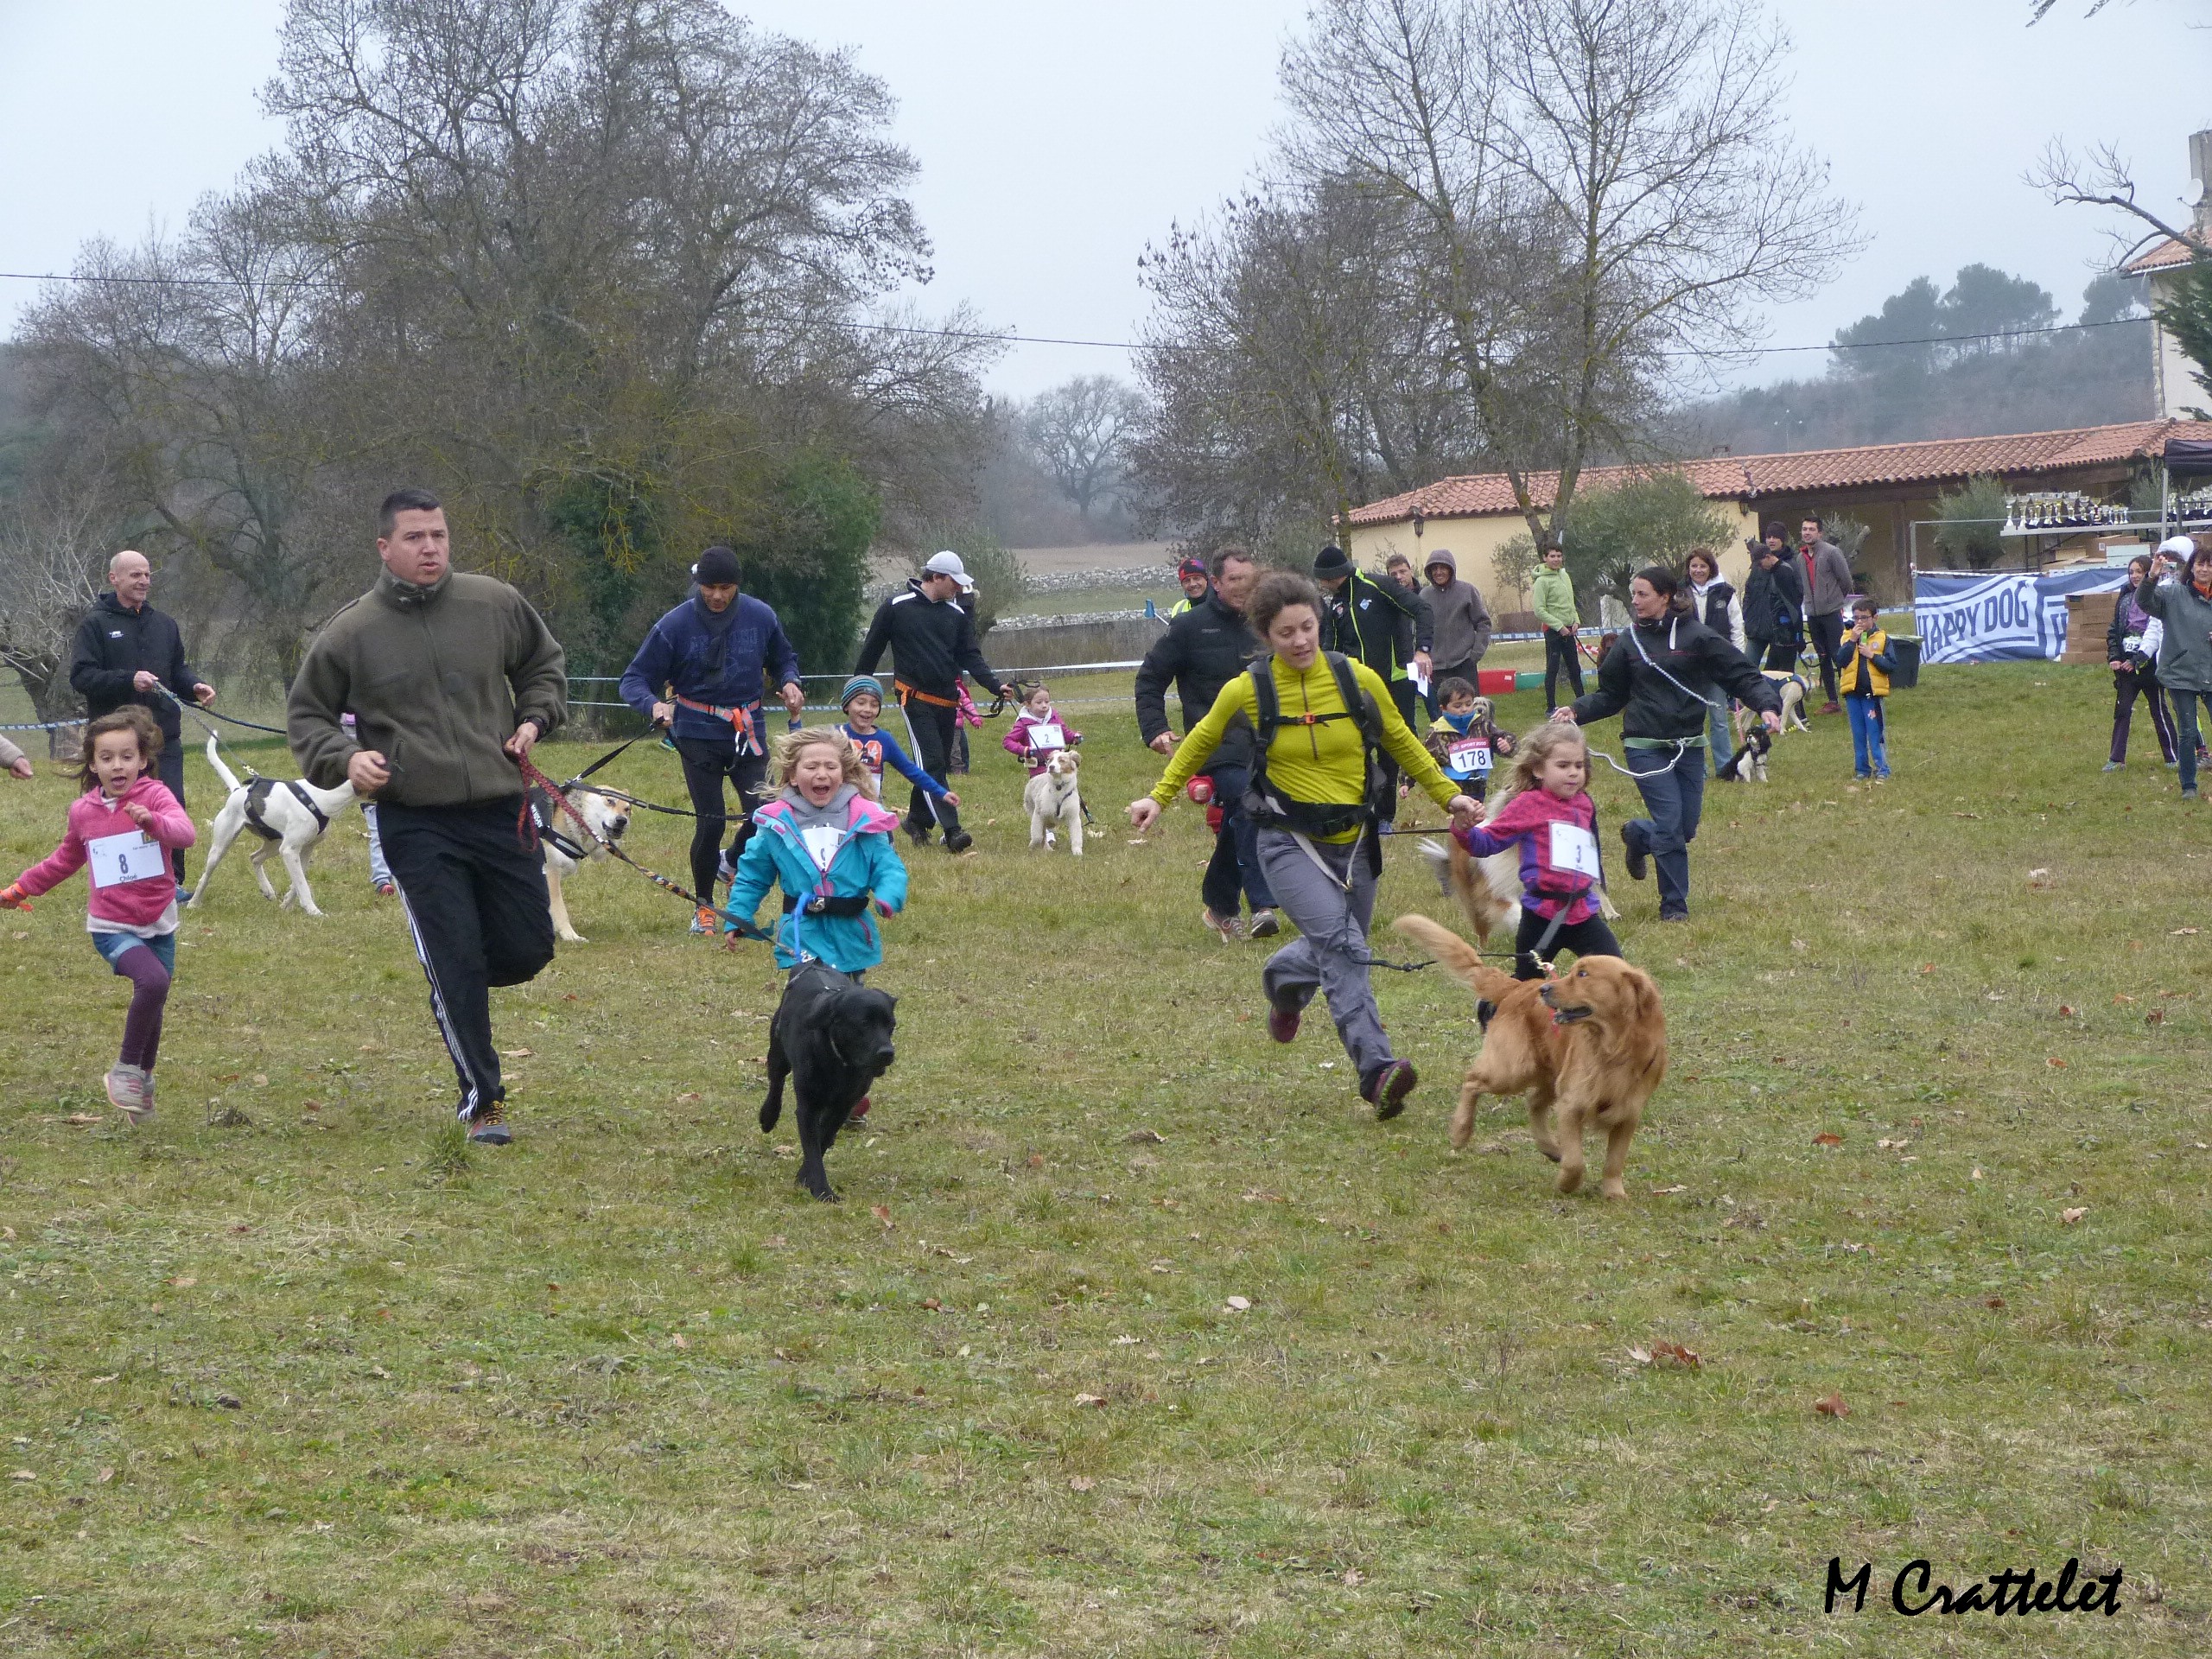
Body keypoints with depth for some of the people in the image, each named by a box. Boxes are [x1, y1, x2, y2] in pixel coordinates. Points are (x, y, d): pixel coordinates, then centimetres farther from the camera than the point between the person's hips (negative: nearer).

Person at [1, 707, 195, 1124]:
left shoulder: (155, 795, -8)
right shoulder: (83, 811, 1)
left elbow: (185, 832, -28)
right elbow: (64, 861, 20)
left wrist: (154, 822, -48)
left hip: (159, 925, 1)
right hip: (112, 927, -1)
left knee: (152, 1006, 15)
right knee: (153, 981, -27)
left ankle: (143, 1083, 39)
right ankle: (125, 1069, -12)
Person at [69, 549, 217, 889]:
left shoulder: (164, 624, 15)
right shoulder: (96, 625, -2)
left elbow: (177, 670, 21)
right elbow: (80, 677, -10)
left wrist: (196, 686, -1)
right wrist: (129, 680, -22)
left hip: (164, 737, 4)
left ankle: (171, 880, 9)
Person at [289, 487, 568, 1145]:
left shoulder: (497, 606, 2)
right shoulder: (351, 633, -4)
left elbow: (544, 664, 22)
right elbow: (306, 714, 9)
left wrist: (534, 720, 5)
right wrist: (344, 758, -10)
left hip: (500, 812, 3)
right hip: (416, 825, -3)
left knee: (528, 949, 7)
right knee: (456, 961, -4)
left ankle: (450, 983, 39)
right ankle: (481, 1100, 7)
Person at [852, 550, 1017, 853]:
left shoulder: (957, 614, 10)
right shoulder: (896, 606, -3)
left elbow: (970, 657, 8)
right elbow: (871, 650, 4)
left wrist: (996, 685, -8)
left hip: (947, 701, 6)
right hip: (915, 699, -6)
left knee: (939, 764, 9)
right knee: (932, 761, -15)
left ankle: (918, 820, 26)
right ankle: (952, 830, -23)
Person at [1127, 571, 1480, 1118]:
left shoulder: (1360, 680, -2)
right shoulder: (1246, 691, -6)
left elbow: (1401, 743, 14)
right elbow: (1200, 742, 14)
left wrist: (1446, 794, 16)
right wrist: (1159, 796, 14)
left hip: (1353, 842, 4)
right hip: (1289, 843, -4)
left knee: (1338, 951, 14)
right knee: (1342, 944, -24)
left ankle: (1283, 981, 50)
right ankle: (1377, 1069, -30)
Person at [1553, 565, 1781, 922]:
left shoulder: (1696, 636, -3)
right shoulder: (1629, 641, 3)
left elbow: (1743, 675, -4)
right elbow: (1611, 695, 11)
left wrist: (1767, 705, -19)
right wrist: (1577, 711, -5)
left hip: (1689, 747, 1)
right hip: (1646, 748, -1)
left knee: (1686, 829, 5)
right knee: (1670, 825, -10)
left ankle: (1638, 835, 37)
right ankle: (1674, 905, 5)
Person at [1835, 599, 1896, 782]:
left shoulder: (1882, 638, 0)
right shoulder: (1846, 637, 6)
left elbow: (1892, 666, -5)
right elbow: (1840, 661, -8)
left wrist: (1872, 655, -15)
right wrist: (1852, 641, -15)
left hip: (1873, 693, -3)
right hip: (1852, 693, 3)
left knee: (1876, 734, -4)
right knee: (1858, 735, 9)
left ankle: (1882, 770, 0)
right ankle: (1862, 769, 15)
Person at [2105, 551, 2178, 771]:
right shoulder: (2126, 597, 12)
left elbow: (2158, 633, -14)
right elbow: (2114, 629, 14)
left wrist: (2138, 660, -18)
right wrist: (2113, 656, 0)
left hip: (2149, 663, -5)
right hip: (2126, 663, 5)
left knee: (2159, 710, 3)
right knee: (2121, 710, 2)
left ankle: (2173, 757, 12)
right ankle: (2117, 759, 5)